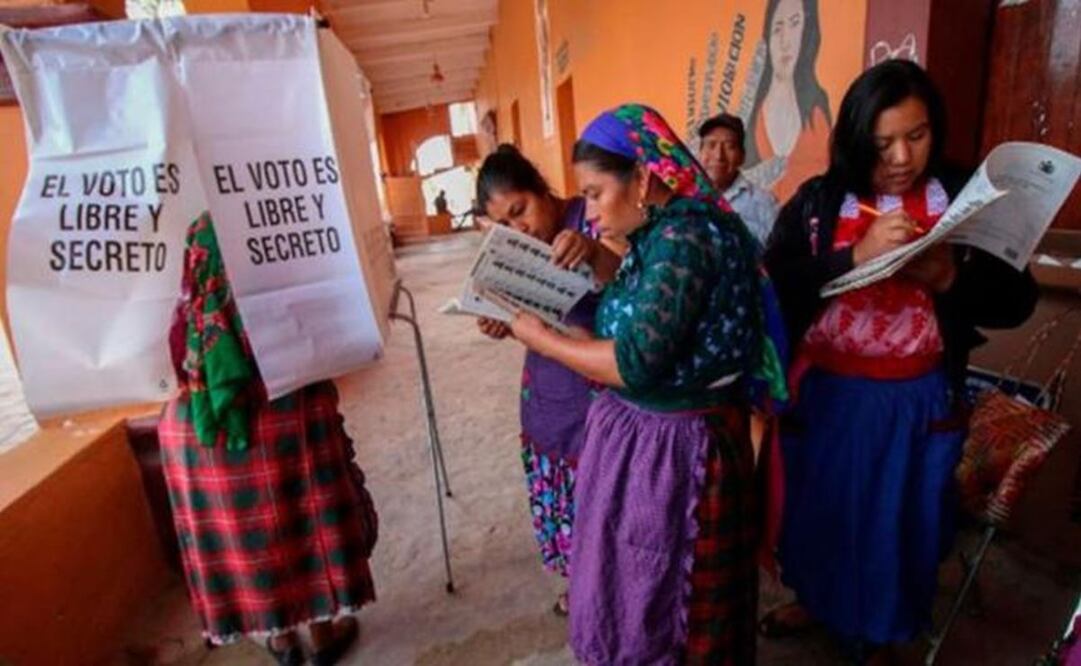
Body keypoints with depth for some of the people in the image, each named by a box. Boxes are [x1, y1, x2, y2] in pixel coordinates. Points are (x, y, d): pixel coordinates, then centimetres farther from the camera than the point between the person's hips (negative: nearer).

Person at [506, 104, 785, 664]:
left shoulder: (685, 235, -21)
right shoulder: (658, 234, 7)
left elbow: (635, 363, -25)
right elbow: (626, 332, 7)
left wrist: (540, 338, -15)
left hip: (673, 450, -9)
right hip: (634, 434, 9)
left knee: (658, 609, 14)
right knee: (626, 593, 24)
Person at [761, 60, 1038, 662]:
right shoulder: (817, 201, -5)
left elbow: (1016, 301, -3)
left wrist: (950, 280, -22)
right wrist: (856, 256, -26)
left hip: (917, 402, 1)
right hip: (824, 393, 0)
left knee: (897, 520, 16)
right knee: (817, 506, 17)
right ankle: (815, 600, 47)